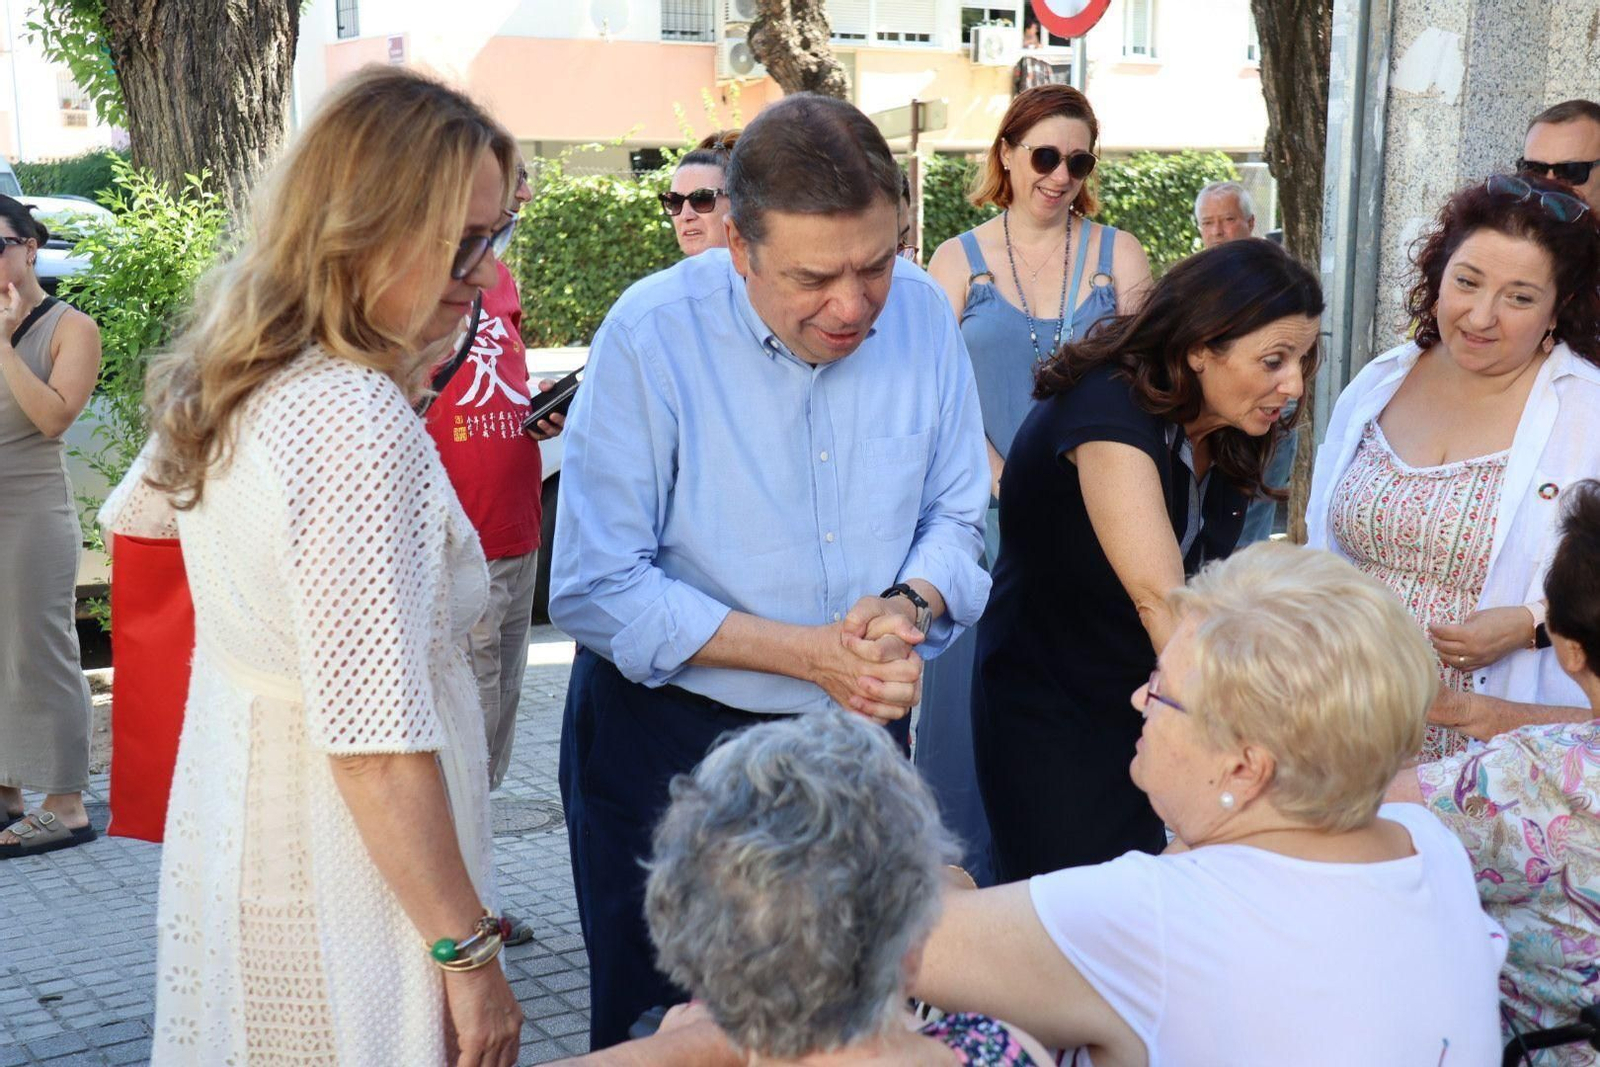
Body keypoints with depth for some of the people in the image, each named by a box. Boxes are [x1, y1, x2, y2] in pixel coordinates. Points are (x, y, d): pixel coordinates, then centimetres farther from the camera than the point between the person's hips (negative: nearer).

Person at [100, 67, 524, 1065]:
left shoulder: (226, 379, 3)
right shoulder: (360, 425, -25)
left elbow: (134, 513, 26)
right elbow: (376, 747, -27)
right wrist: (471, 954, -19)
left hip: (226, 825, 9)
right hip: (336, 882, -9)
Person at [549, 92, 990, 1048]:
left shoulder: (923, 313, -7)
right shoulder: (654, 335, -19)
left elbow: (955, 520, 3)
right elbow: (596, 592, -20)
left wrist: (908, 607, -19)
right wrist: (809, 654, -24)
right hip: (669, 743, -3)